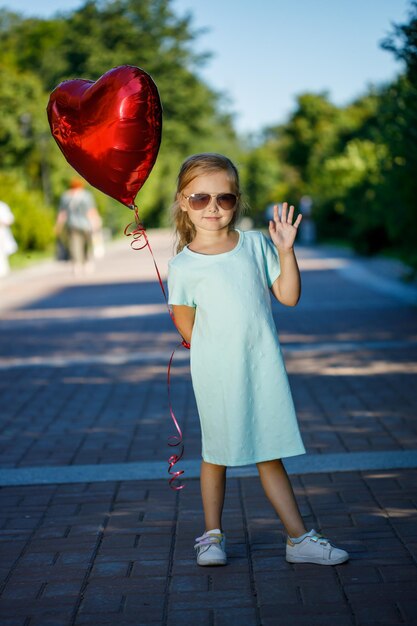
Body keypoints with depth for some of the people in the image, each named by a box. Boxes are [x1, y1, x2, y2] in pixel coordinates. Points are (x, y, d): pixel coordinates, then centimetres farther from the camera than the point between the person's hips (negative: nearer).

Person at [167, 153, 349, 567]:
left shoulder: (255, 244, 3)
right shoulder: (183, 265, -6)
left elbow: (288, 296, 3)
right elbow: (184, 321, 3)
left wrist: (286, 251, -6)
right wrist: (213, 353, 2)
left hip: (263, 366, 2)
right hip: (217, 375, -2)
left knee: (270, 455, 7)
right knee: (216, 454, 10)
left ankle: (299, 539, 12)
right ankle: (213, 535, 26)